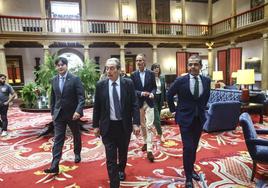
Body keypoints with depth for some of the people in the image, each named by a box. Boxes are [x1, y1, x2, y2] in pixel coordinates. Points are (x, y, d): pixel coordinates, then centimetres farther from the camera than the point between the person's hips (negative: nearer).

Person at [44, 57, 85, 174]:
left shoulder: (75, 79, -11)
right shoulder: (54, 80, 5)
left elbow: (81, 97, -15)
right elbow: (53, 98, 12)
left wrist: (78, 111, -27)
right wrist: (52, 112, 12)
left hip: (72, 113, -3)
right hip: (58, 114, 3)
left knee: (76, 135, 16)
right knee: (57, 139, 0)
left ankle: (77, 154, 40)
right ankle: (54, 166, 2)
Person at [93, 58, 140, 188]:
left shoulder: (128, 83, -5)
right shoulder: (100, 85, -4)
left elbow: (134, 104, -4)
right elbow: (96, 107, 2)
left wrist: (136, 123, -9)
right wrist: (96, 125, 3)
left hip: (124, 125, 1)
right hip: (108, 126, -1)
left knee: (123, 152, 21)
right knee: (110, 158, 1)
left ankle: (121, 170, 51)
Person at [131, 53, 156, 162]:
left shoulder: (151, 73, 0)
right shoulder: (133, 75, 0)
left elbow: (154, 87, 3)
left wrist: (152, 93, -19)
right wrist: (141, 93, -19)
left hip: (149, 102, -2)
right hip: (139, 103, 2)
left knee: (149, 126, -6)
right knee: (142, 125, 16)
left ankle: (149, 150, -3)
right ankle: (145, 142, 37)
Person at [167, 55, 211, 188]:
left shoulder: (206, 81, -1)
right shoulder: (180, 80, -12)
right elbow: (169, 95, 1)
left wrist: (202, 108, 14)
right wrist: (174, 110, 2)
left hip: (199, 118, 4)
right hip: (185, 118, -4)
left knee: (194, 147, 16)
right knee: (188, 148, -4)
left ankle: (191, 169, 37)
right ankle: (188, 177, 13)